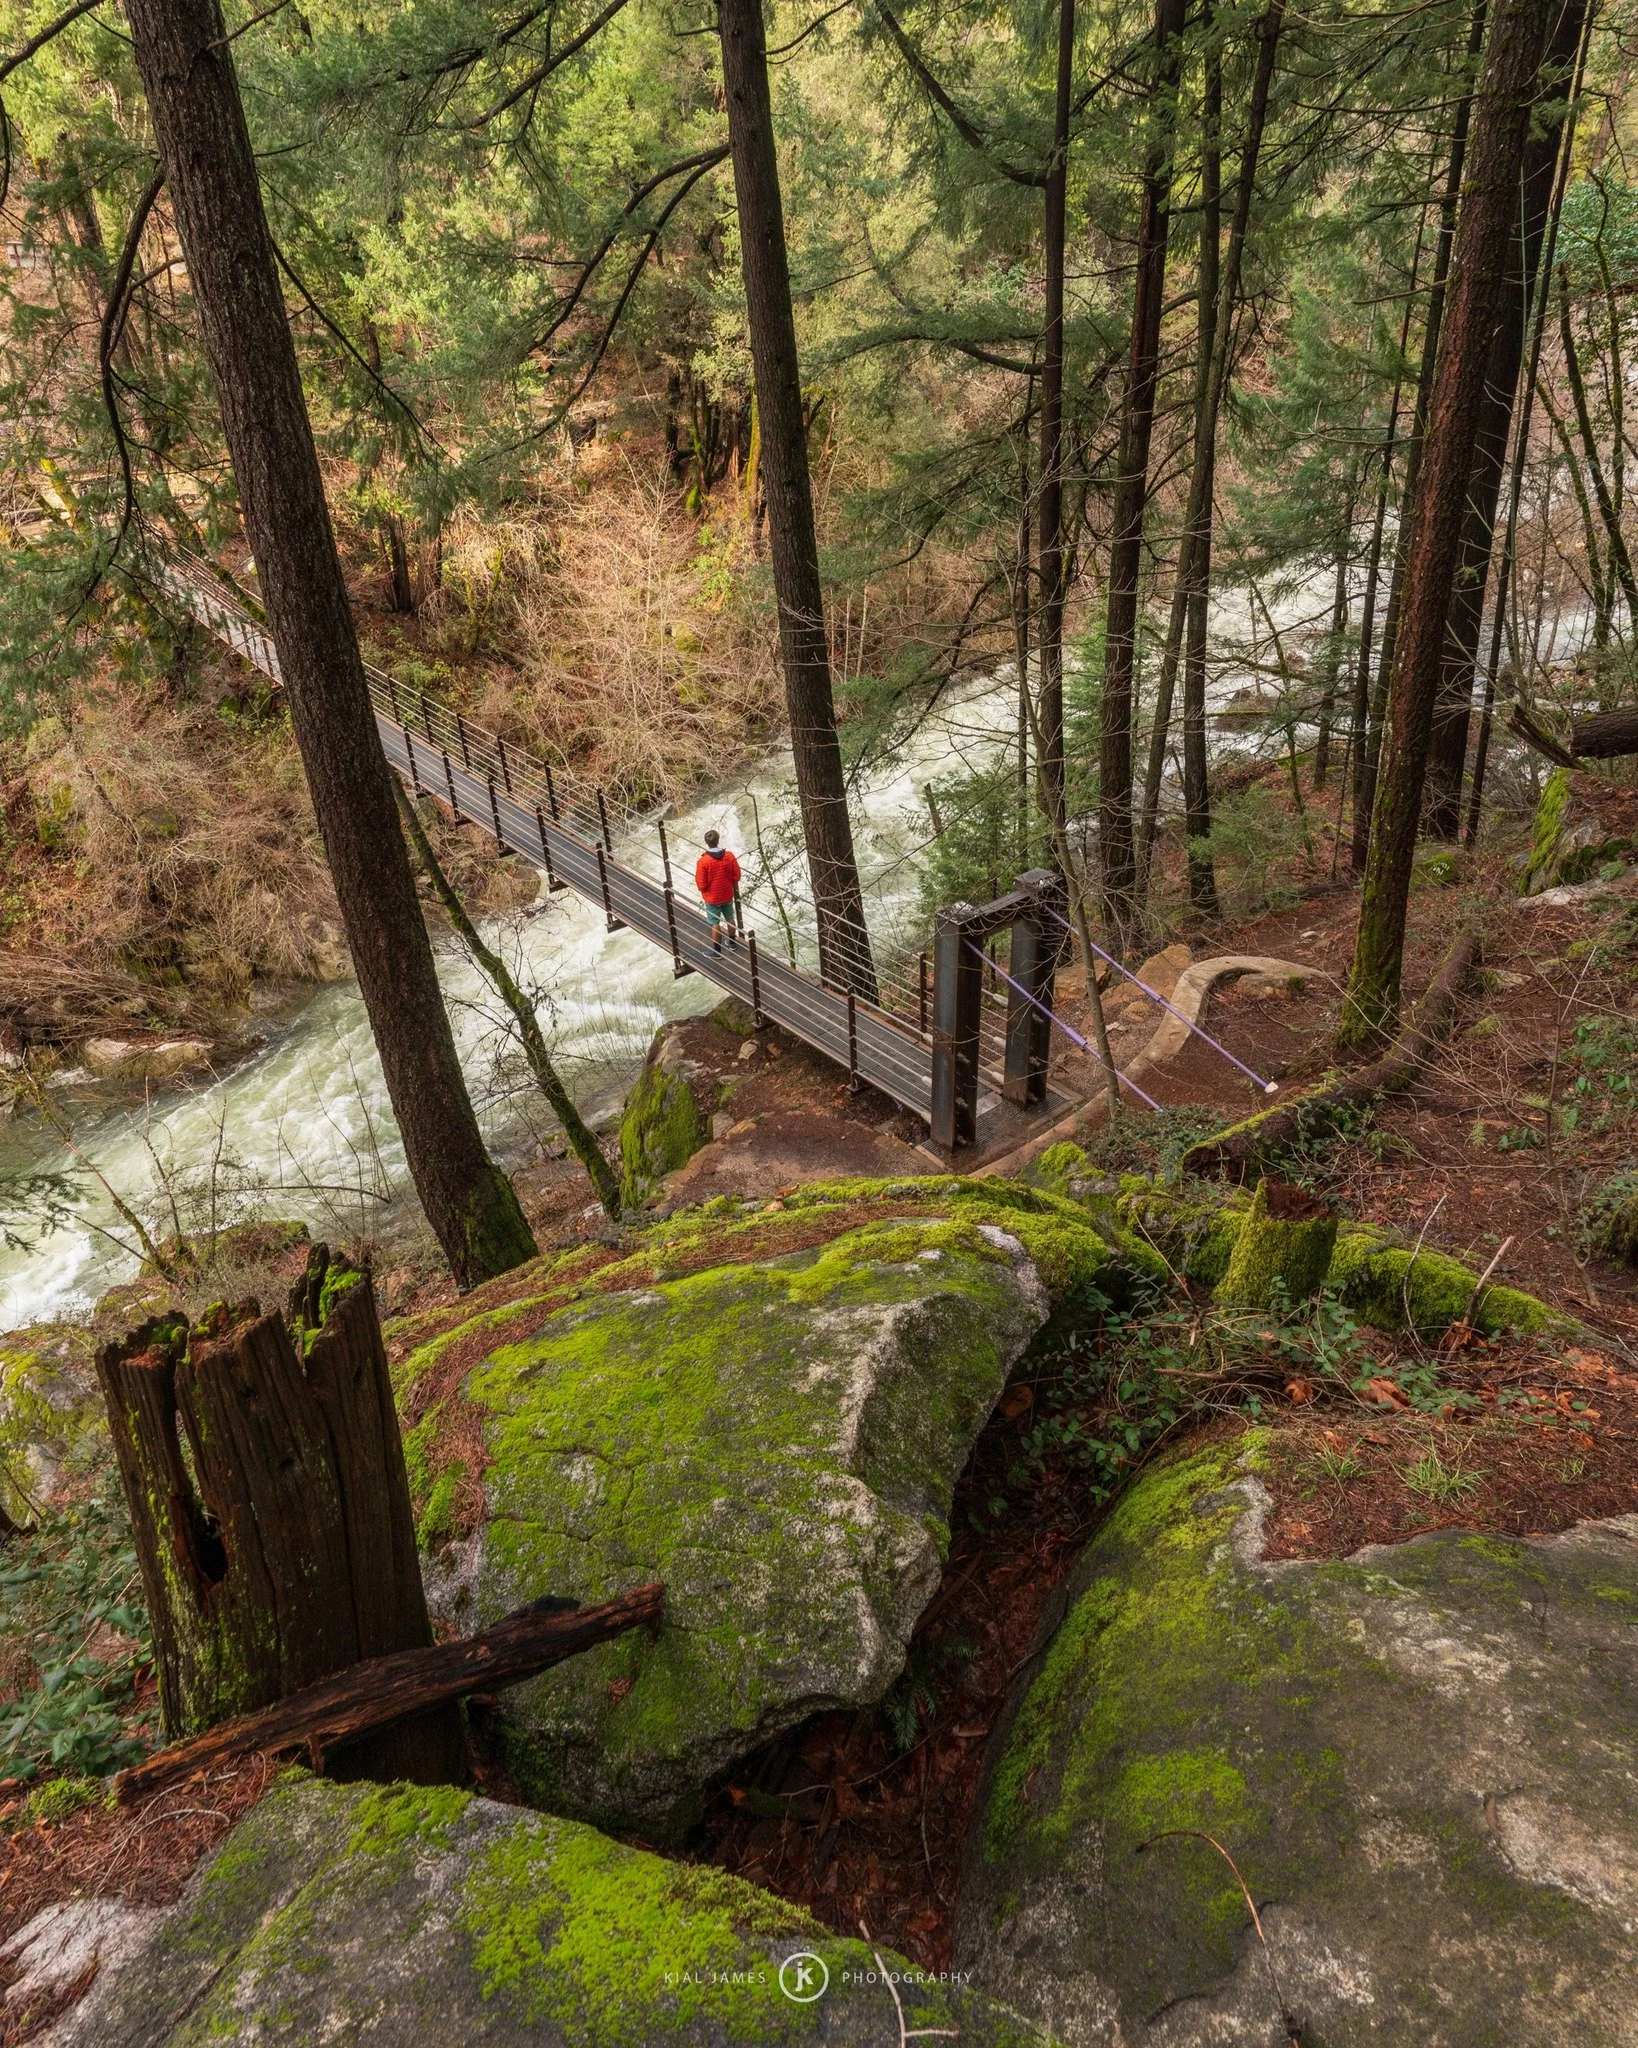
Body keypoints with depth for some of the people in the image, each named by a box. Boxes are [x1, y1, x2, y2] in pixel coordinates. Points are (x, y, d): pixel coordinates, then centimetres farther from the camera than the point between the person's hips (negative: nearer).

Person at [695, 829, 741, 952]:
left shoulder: (703, 861, -25)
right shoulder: (729, 856, -15)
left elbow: (701, 884, -18)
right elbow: (737, 876, -5)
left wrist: (703, 892, 4)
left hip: (712, 897, -3)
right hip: (727, 895, 4)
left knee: (715, 923, 11)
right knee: (729, 918, 24)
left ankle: (717, 950, 23)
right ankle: (732, 941, 42)